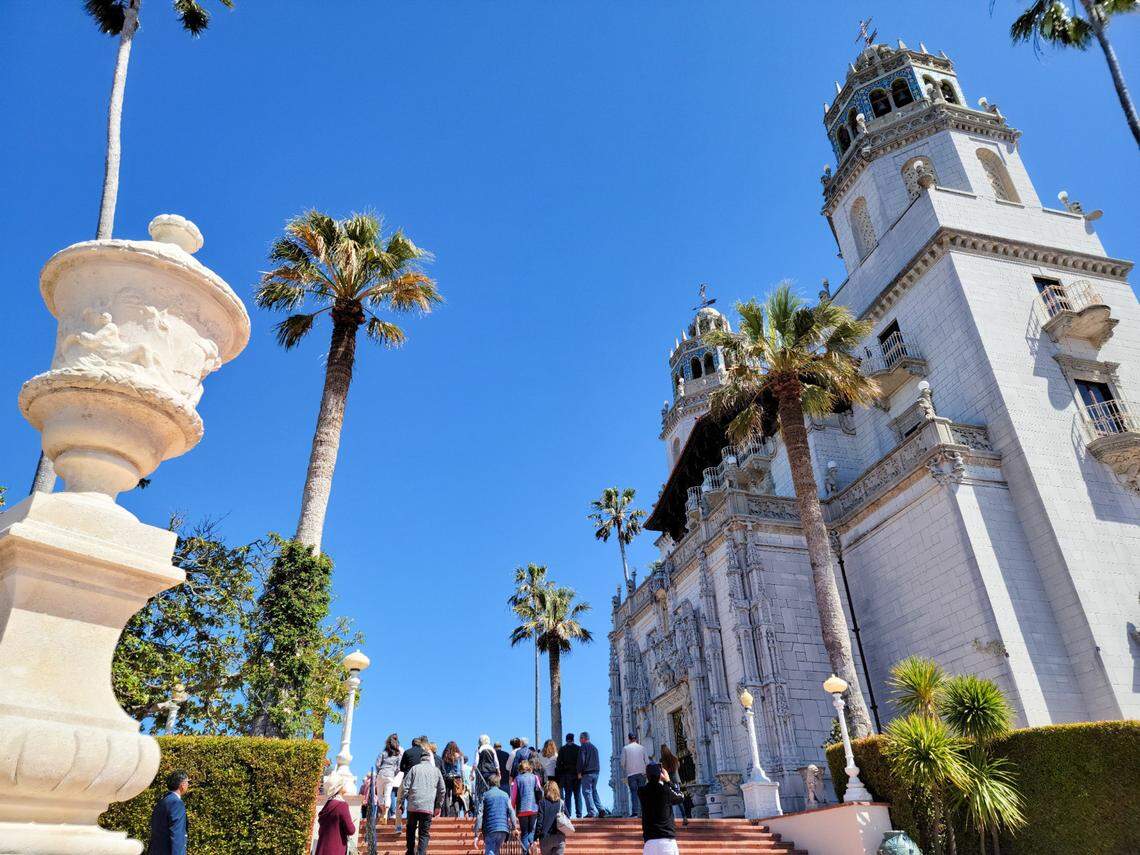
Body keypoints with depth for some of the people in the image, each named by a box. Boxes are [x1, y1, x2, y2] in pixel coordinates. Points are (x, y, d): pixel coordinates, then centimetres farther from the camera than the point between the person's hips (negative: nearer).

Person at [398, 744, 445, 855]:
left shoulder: (414, 768, 7)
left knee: (410, 831, 20)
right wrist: (438, 806, 22)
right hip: (428, 807, 0)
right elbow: (441, 790, 14)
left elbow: (405, 787, 1)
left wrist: (400, 802, 8)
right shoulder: (436, 771, 11)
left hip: (413, 806, 0)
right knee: (424, 834, 3)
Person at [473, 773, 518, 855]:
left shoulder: (485, 796, 1)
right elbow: (511, 812, 5)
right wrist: (514, 827, 15)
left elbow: (479, 814, -5)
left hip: (490, 829, -3)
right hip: (503, 829, 3)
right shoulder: (505, 795, 9)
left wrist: (477, 835, -5)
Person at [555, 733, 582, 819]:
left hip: (566, 774, -1)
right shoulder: (578, 748, 2)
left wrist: (558, 774, 3)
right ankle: (579, 814, 3)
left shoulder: (562, 749, 1)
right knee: (578, 794, 6)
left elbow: (559, 763, -2)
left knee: (567, 795, 3)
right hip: (577, 773, 1)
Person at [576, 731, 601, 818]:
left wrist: (579, 772, -9)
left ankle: (591, 812, -9)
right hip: (596, 772, 7)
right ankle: (600, 809, 5)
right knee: (594, 791, 16)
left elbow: (581, 760, -13)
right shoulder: (594, 747, 18)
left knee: (587, 792, -3)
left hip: (587, 773, -7)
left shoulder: (583, 747, -5)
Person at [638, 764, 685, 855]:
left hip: (649, 841, 3)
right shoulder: (666, 790, -2)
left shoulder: (641, 792, 5)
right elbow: (680, 796, 18)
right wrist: (668, 781, 24)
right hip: (667, 839, -3)